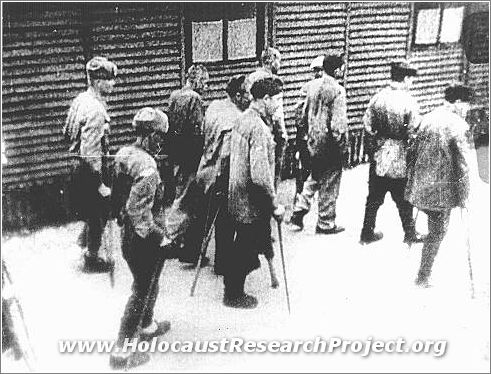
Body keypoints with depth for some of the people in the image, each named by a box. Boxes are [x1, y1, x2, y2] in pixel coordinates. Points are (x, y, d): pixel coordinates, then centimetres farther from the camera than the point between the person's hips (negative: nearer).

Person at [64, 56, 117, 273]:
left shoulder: (81, 99, 4)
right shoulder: (96, 109, -26)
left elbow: (67, 133, 15)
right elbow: (91, 153, -28)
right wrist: (100, 184, -24)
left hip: (78, 166, 9)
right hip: (91, 171, -9)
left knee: (91, 212, 26)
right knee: (97, 216, 8)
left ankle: (84, 242, 43)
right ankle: (92, 259, 24)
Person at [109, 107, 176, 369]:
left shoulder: (122, 154, 0)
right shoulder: (147, 166, -27)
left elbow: (117, 196, 10)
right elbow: (138, 213, -29)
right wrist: (161, 238, -21)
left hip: (127, 233, 9)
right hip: (143, 240, -9)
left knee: (148, 283, 28)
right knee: (142, 291, 6)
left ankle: (147, 326, 49)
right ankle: (122, 351, 16)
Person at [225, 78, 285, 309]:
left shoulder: (242, 119, 7)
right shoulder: (258, 128, -24)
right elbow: (260, 174, -29)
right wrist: (274, 205, -18)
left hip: (237, 196, 9)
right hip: (252, 202, -9)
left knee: (243, 245, 25)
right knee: (246, 249, 7)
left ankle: (232, 289, 41)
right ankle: (234, 295, 23)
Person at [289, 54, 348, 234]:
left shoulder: (313, 85, 3)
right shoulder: (337, 90, -17)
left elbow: (305, 113, 11)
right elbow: (338, 122, -21)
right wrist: (341, 143, -10)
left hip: (313, 141, 7)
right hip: (330, 145, -6)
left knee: (315, 177, 24)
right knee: (329, 183, 6)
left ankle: (299, 210, 20)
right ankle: (326, 223, 16)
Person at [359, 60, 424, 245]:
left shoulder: (377, 98, -2)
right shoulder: (409, 102, -16)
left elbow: (367, 125, 2)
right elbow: (413, 133, -15)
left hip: (378, 156, 4)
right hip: (400, 159, -4)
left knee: (374, 198, 15)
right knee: (403, 200, 11)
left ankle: (367, 233, 23)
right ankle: (410, 234, 26)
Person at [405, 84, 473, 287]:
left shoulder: (428, 118, 6)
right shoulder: (456, 125, -14)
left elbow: (413, 151, 11)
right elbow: (461, 164, -15)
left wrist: (412, 182, 20)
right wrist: (463, 195, -7)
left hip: (420, 186, 7)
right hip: (442, 190, -7)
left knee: (434, 230, 22)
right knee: (437, 233, 7)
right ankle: (423, 278, 16)